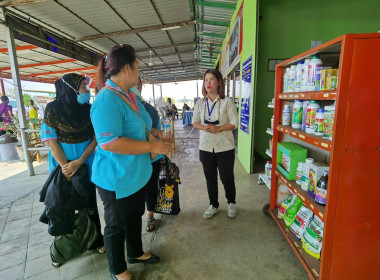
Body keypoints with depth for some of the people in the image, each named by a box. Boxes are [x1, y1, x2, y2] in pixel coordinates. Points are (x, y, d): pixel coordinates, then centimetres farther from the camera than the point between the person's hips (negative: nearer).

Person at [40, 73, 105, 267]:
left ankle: (97, 239, 27)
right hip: (62, 164, -1)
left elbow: (96, 137, -6)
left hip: (86, 163, 1)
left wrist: (79, 162, -15)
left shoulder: (89, 109, -4)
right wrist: (65, 166, -14)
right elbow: (50, 140, -9)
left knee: (89, 202, 9)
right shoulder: (53, 109, -9)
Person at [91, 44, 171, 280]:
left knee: (135, 216, 26)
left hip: (137, 173, 9)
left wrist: (153, 133, 1)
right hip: (117, 177, -9)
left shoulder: (130, 95, 7)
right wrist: (152, 146, -28)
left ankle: (136, 253, 50)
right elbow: (108, 142, -33)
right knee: (117, 225, 14)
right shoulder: (107, 99, -25)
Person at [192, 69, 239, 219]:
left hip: (225, 146, -3)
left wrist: (218, 128, -21)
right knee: (210, 178, 14)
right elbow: (195, 122, 8)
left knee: (227, 178, 8)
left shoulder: (227, 101, -5)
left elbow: (234, 122, -7)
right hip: (206, 146, 3)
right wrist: (203, 127, -13)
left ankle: (231, 203, 35)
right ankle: (213, 205, 34)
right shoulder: (200, 102, 6)